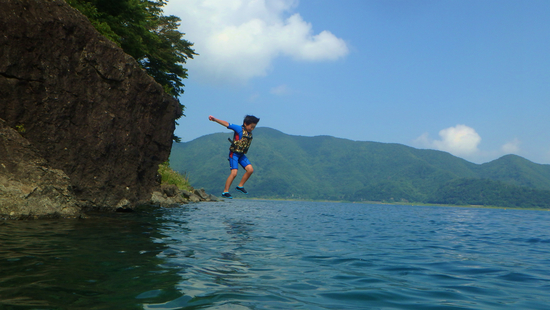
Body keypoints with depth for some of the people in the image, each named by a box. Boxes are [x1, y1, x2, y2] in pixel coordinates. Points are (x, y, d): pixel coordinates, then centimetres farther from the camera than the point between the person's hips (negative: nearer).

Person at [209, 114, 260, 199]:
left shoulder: (250, 133, 7)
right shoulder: (239, 129, -12)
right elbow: (226, 124, -17)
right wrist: (214, 119, -24)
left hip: (241, 154, 7)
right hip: (234, 153, -7)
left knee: (250, 170, -5)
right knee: (234, 173, -15)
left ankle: (240, 186, 10)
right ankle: (225, 192, -5)